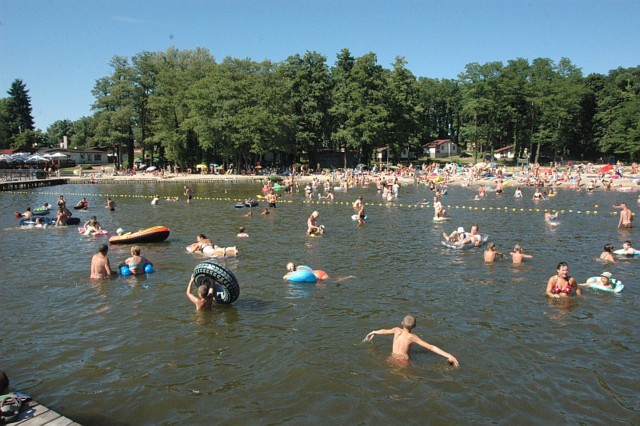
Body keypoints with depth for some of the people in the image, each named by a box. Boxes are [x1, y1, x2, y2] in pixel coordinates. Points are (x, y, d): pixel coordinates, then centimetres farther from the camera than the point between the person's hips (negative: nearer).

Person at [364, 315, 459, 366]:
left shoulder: (397, 330, -3)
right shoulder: (412, 337, -15)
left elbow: (384, 331, 18)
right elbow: (431, 347, -18)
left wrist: (374, 332, 39)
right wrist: (449, 355, -18)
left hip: (393, 359, 5)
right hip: (403, 362, -5)